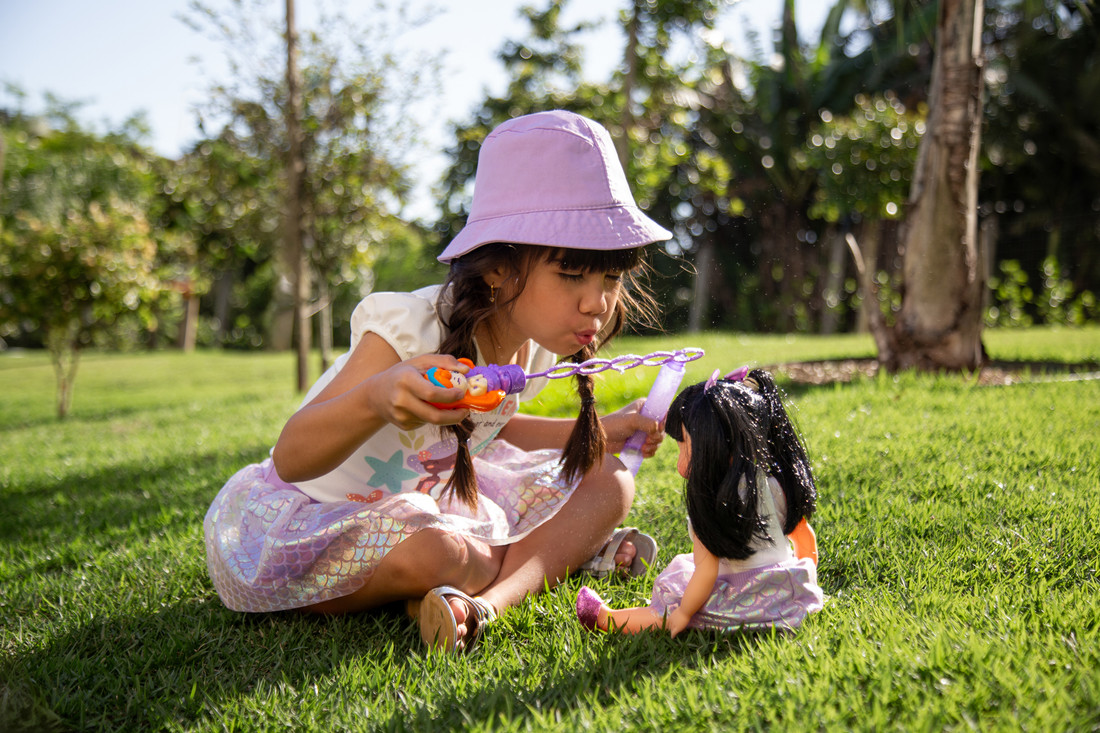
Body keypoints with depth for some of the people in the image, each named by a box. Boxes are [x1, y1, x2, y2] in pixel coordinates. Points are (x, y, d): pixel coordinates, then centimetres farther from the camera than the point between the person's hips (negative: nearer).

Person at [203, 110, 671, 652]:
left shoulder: (538, 342, -7)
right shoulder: (413, 329, -30)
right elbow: (291, 460, -33)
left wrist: (600, 433, 6)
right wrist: (375, 399, -55)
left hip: (427, 499, 7)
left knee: (610, 481, -2)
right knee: (431, 553, -41)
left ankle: (482, 601, -23)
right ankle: (560, 549, -8)